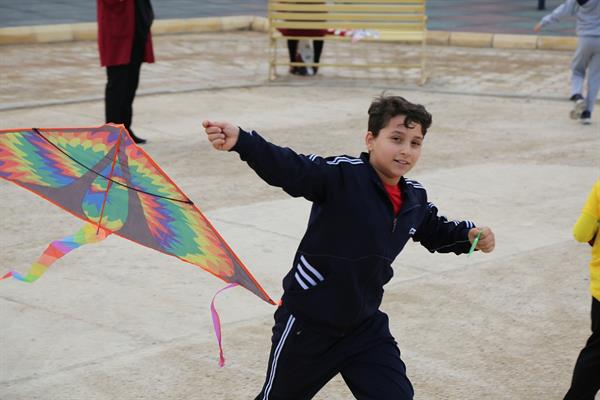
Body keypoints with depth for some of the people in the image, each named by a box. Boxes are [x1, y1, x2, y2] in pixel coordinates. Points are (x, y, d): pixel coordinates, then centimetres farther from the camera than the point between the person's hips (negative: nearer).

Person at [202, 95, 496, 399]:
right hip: (306, 325, -5)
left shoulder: (415, 199, 0)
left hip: (365, 326, 5)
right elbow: (289, 169, -36)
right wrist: (240, 141, -52)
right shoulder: (342, 175, -21)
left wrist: (470, 235, 1)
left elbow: (436, 231, 21)